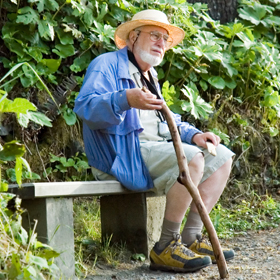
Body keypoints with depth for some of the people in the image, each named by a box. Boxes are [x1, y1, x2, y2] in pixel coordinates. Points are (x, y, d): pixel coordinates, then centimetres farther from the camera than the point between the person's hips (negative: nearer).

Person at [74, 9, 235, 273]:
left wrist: (193, 135, 9)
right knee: (191, 159, -30)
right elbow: (84, 106, -20)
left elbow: (166, 120, 30)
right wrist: (126, 100, -38)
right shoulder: (107, 65, -3)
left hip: (155, 147, 10)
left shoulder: (149, 77, 27)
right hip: (122, 155, -10)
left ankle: (191, 239, -3)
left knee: (221, 157, 5)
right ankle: (166, 247, -23)